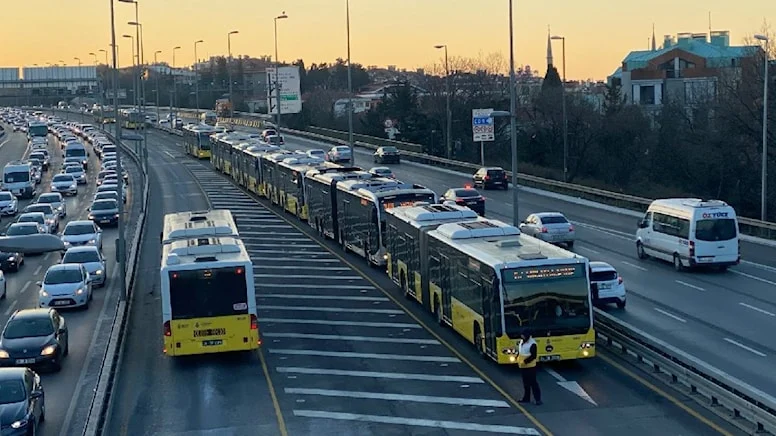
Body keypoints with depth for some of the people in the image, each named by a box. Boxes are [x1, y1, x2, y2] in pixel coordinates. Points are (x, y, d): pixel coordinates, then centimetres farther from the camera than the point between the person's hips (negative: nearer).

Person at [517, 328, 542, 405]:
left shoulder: (532, 344, -18)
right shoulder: (522, 342, 8)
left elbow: (533, 356, -21)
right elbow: (520, 351, 20)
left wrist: (525, 361, -23)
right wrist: (518, 358, 4)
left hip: (530, 367, -8)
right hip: (523, 367, 8)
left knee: (533, 383, -6)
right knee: (526, 383, 16)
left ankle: (538, 399, -2)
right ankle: (526, 398, 25)